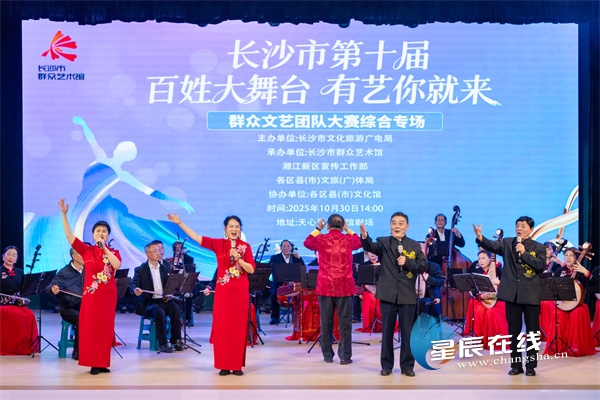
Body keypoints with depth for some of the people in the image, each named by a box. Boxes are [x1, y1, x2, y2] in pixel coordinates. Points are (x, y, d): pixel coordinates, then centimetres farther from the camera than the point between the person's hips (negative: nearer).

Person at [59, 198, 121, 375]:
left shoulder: (114, 252, 6)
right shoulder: (86, 250, 2)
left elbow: (117, 265, -15)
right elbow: (69, 235, -7)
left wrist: (104, 248, -15)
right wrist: (64, 214, -16)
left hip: (109, 294, 2)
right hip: (91, 293, -2)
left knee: (105, 327, 5)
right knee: (90, 327, -1)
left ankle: (103, 362, 13)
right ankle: (93, 363, 4)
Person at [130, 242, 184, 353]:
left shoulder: (164, 268, 18)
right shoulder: (140, 270, 2)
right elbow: (133, 284, -11)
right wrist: (135, 290, -35)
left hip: (165, 299, 4)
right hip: (149, 302, -4)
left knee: (176, 309, -27)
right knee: (160, 312, -35)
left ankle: (176, 340, -16)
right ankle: (162, 344, -25)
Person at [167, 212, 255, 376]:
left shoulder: (245, 246, 1)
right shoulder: (218, 244, 1)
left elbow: (251, 270, -3)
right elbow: (196, 237, -2)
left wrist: (238, 258, -16)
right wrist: (179, 223, -7)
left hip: (240, 292, 0)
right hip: (223, 291, 0)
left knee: (238, 327, 3)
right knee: (222, 327, 1)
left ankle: (237, 365, 10)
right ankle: (224, 365, 9)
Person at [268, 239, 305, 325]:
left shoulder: (295, 258, 16)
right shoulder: (275, 258, 8)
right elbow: (274, 272, -6)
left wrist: (299, 258, -7)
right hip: (279, 284, -2)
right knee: (274, 293, -33)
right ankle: (275, 317, -18)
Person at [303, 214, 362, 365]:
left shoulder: (321, 239, -2)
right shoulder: (348, 239, -1)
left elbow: (307, 242, 20)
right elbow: (360, 242, 23)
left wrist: (317, 228, 25)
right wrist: (348, 230, 25)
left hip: (325, 287, 1)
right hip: (345, 287, -1)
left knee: (326, 322, 9)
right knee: (345, 323, 2)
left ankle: (328, 355, 13)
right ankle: (345, 356, 1)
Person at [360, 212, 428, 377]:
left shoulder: (415, 245, 5)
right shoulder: (383, 242, 0)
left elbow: (423, 267, -2)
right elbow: (371, 247, -22)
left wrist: (407, 262, -17)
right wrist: (364, 237, -43)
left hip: (407, 295, 1)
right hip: (388, 294, -1)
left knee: (407, 332, 6)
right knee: (387, 331, 7)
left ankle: (407, 365, 15)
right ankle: (386, 365, 15)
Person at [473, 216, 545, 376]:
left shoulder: (539, 247, 3)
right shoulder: (507, 243, 6)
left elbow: (541, 266, -11)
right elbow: (493, 246, -14)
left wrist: (524, 253, -16)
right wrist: (480, 238, -34)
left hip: (531, 295, -1)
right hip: (512, 294, 2)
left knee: (532, 332, 3)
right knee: (513, 331, 7)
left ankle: (531, 365, 12)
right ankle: (515, 365, 16)